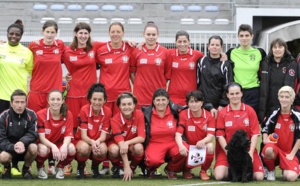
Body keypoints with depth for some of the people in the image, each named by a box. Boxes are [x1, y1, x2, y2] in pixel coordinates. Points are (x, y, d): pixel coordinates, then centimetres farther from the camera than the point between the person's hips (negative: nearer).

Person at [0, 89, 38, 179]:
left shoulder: (31, 115, -11)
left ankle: (26, 168, -1)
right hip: (9, 148, -1)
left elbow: (33, 134, -15)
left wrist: (22, 142, -37)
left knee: (33, 148, -33)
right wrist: (13, 147, -38)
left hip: (25, 147, 1)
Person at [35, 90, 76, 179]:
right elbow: (41, 138, -19)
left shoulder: (68, 115, -10)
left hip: (60, 144, 2)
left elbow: (68, 136, -13)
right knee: (43, 150, -38)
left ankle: (60, 168, 2)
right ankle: (40, 168, -1)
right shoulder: (41, 115, -17)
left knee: (71, 149, -31)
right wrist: (53, 146, -40)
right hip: (45, 144, -2)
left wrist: (64, 146, -38)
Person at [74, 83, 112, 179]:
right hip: (83, 141, -1)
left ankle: (95, 167, 1)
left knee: (103, 149, -35)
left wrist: (97, 141, -36)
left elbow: (103, 135, -12)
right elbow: (83, 135, -19)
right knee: (84, 148, -38)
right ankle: (80, 167, -2)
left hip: (98, 141, 1)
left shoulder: (107, 112, -12)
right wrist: (92, 142, -41)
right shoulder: (84, 110, -17)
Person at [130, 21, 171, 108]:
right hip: (140, 95, 0)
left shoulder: (165, 52, 2)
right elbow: (131, 73, 10)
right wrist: (140, 85, 6)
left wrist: (162, 87, 3)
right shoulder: (136, 52, 2)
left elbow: (168, 75, 7)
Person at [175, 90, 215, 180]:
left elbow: (210, 136, -16)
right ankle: (187, 170, 4)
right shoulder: (183, 115, -7)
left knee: (210, 147, -34)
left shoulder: (209, 116, -5)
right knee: (181, 151, -35)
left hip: (203, 146, 0)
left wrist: (203, 141, -41)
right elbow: (178, 134, -18)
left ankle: (203, 171, -5)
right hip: (188, 147, 0)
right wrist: (181, 146, -41)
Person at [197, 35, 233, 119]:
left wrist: (222, 105, -7)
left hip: (218, 105, -2)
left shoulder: (225, 64, 0)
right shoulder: (202, 62, 7)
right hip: (203, 104, 2)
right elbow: (198, 82, 9)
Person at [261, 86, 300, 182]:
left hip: (290, 153, -1)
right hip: (275, 149, 1)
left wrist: (292, 154, -7)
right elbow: (265, 130, 6)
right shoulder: (274, 114, -2)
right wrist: (266, 139, -17)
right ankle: (270, 171, -7)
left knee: (291, 177, -27)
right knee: (268, 149, -38)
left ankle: (286, 170, 14)